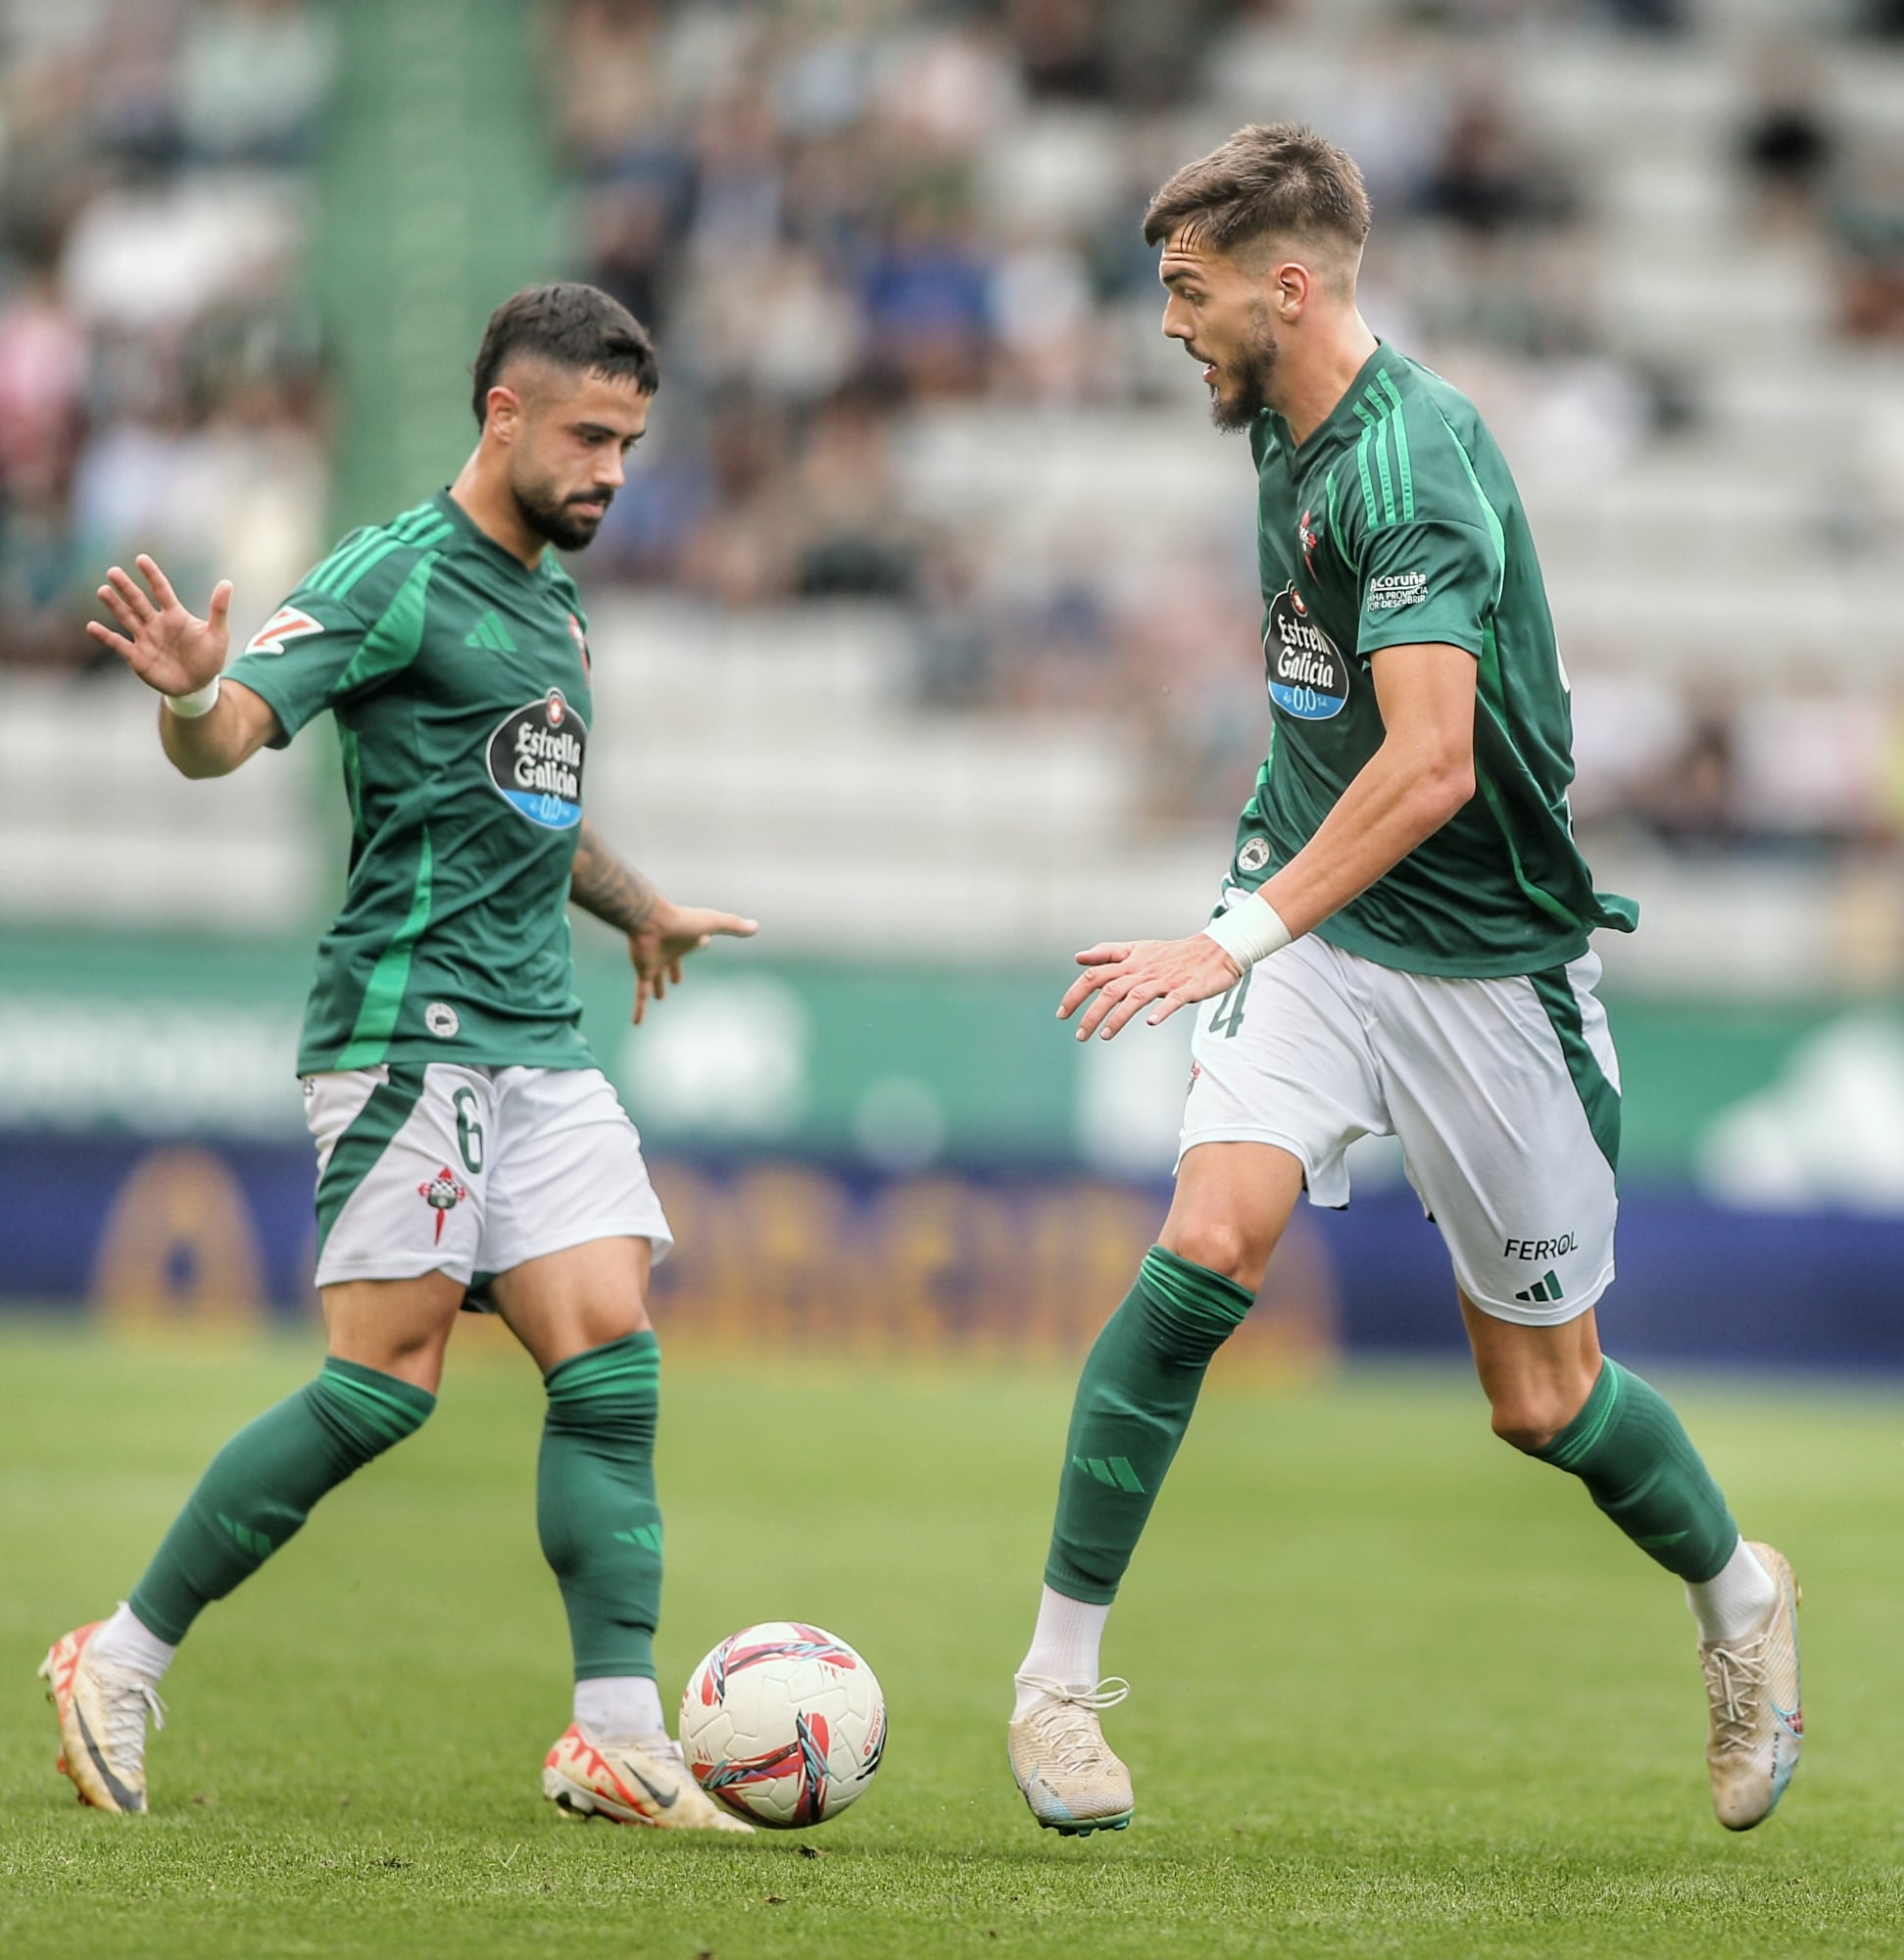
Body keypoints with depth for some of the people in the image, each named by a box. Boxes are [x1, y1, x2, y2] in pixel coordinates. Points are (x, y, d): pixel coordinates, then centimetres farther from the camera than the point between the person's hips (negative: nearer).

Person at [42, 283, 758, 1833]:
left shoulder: (555, 603, 20)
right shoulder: (397, 577, -7)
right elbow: (226, 737, -18)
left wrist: (639, 907, 47)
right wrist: (191, 695, -40)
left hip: (540, 1042, 8)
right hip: (409, 1022, -8)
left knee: (611, 1363, -3)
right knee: (388, 1383, -11)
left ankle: (619, 1735, -5)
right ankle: (120, 1665, 1)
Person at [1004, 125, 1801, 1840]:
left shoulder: (1414, 463, -22)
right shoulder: (1288, 431, 5)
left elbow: (1431, 767, -31)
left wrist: (1243, 936, -35)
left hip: (1486, 959, -5)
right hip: (1314, 922, 6)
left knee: (1543, 1398, 5)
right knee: (1208, 1244, -20)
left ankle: (1736, 1593, 36)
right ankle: (1061, 1671, -15)